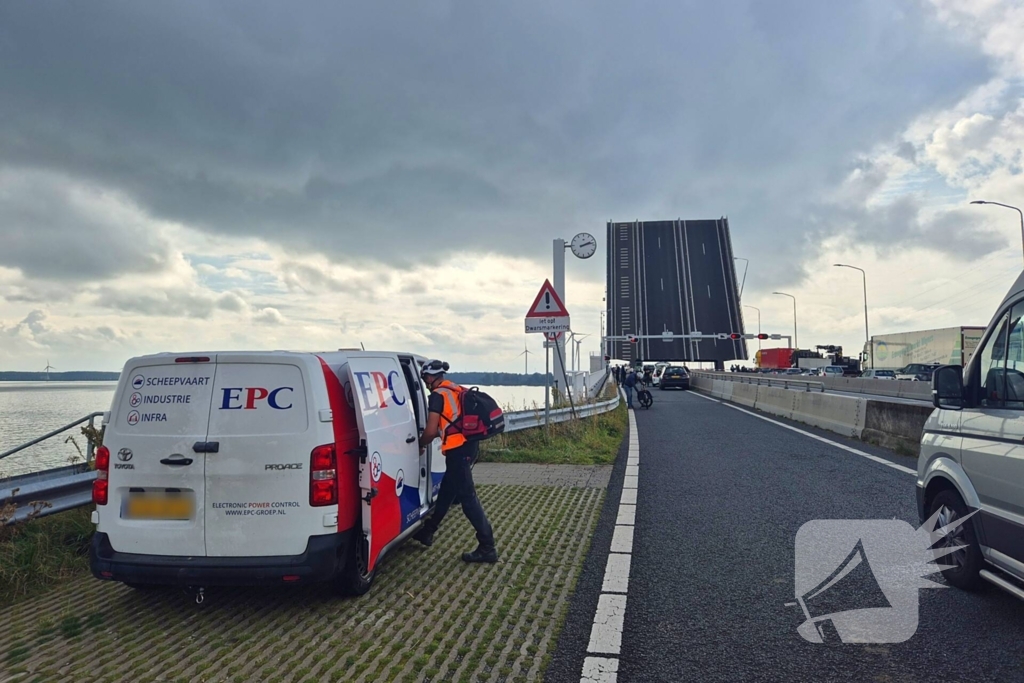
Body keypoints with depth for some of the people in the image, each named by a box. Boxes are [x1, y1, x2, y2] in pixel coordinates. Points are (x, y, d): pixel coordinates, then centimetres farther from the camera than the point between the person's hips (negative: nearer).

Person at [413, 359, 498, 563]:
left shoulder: (437, 395, -10)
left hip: (457, 450, -10)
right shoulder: (456, 390, 16)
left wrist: (420, 445, 6)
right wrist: (429, 439, 27)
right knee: (446, 492, 21)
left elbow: (431, 431, -13)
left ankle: (487, 548, -4)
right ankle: (428, 532, 36)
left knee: (468, 498, -6)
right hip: (466, 445, 10)